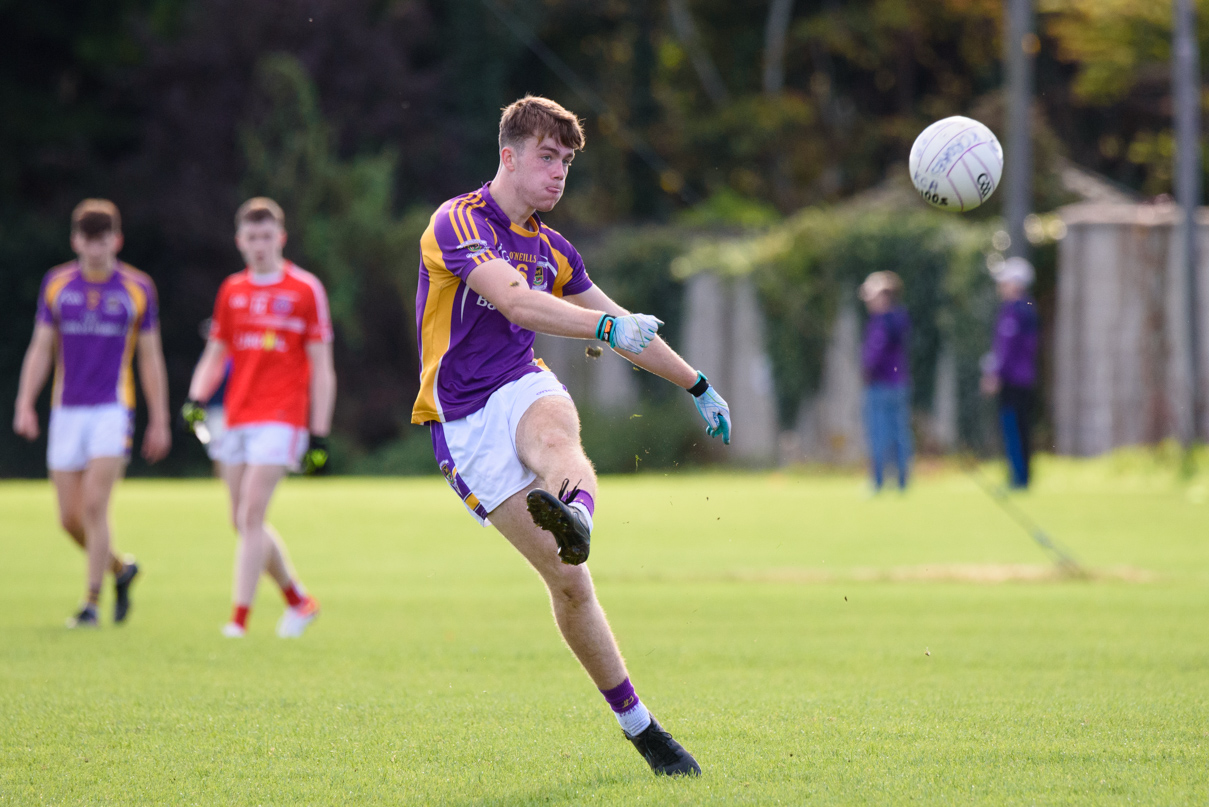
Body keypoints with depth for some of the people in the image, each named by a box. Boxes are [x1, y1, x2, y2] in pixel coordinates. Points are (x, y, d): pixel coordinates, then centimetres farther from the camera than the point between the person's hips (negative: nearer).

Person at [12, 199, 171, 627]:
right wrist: (25, 406, -4)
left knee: (94, 505, -17)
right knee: (70, 518, 3)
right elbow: (40, 350, 8)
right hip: (66, 411, 3)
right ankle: (121, 568, 30)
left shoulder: (138, 289, 0)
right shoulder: (57, 283, 5)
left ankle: (91, 603, -10)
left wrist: (159, 421, 6)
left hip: (112, 410, -3)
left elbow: (150, 358, 6)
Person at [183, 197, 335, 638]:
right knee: (245, 521, 8)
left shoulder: (305, 289, -2)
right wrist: (196, 399, -1)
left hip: (281, 417, -6)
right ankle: (298, 599, 26)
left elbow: (321, 366, -1)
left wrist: (319, 436, -6)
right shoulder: (232, 291, 12)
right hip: (237, 418, 6)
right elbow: (215, 354, 19)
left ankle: (240, 616, -14)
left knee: (251, 515, -16)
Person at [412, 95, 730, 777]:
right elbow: (514, 301, -24)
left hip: (523, 389, 5)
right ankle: (638, 726, -4)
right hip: (465, 425, -5)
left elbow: (626, 329, 31)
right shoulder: (459, 222, -7)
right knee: (567, 581, -12)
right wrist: (607, 327, -36)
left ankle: (573, 515, -71)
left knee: (555, 433, -36)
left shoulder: (550, 249, 17)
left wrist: (698, 385, 35)